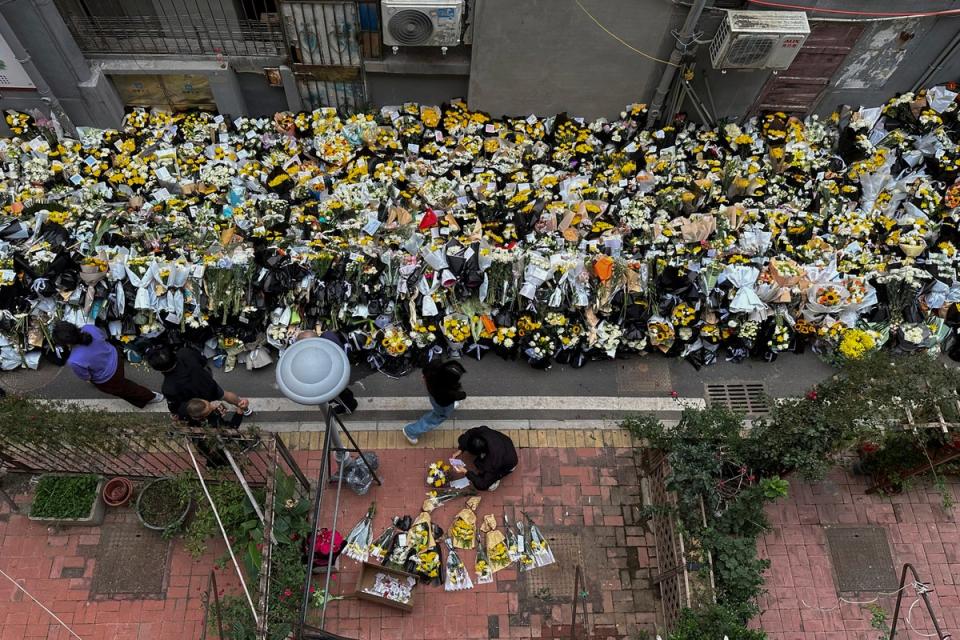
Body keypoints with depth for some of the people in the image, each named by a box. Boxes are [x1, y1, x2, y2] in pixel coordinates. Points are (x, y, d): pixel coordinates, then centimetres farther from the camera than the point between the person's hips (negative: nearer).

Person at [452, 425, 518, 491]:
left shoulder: (492, 463, -44)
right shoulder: (483, 431, -35)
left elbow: (483, 485, -30)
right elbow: (470, 433, -10)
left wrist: (466, 472, -26)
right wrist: (460, 451, -15)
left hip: (508, 464, -6)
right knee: (462, 439, -5)